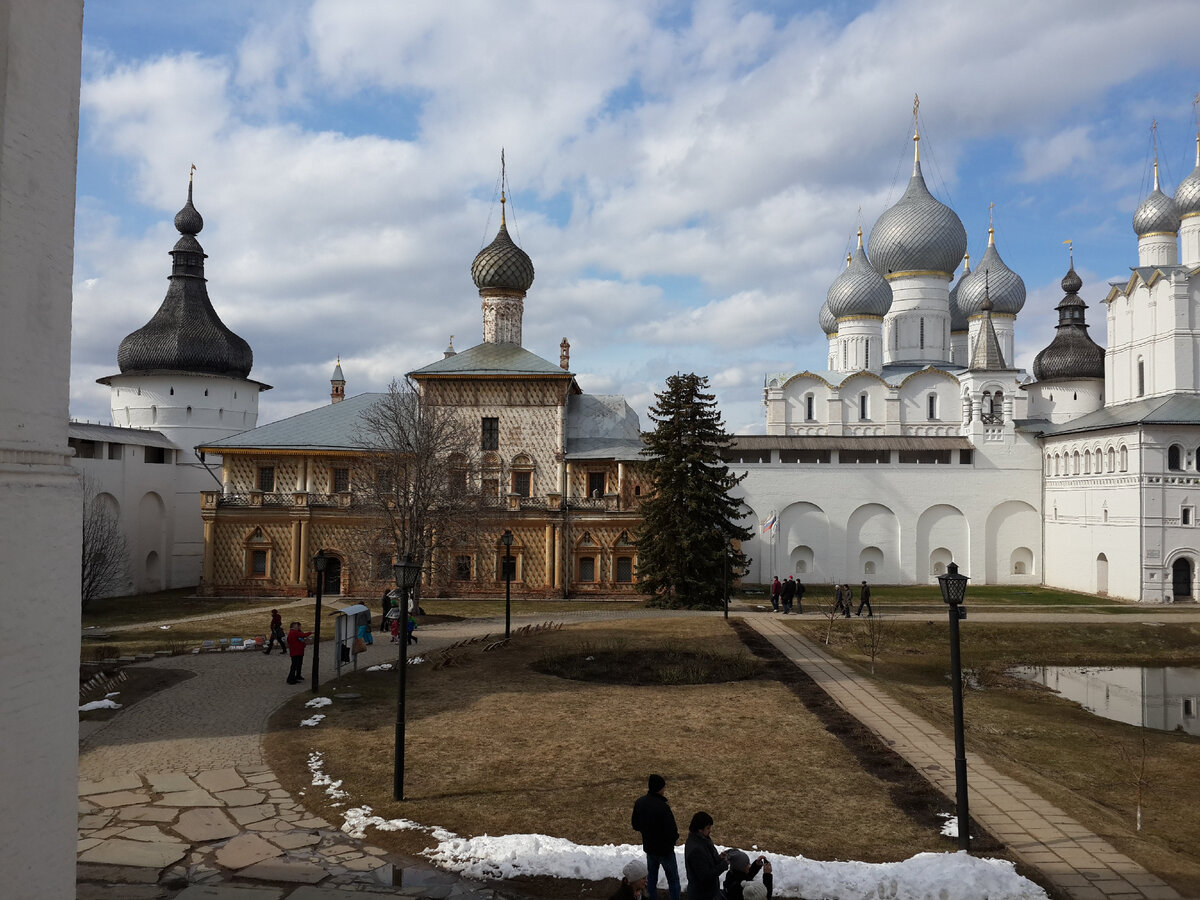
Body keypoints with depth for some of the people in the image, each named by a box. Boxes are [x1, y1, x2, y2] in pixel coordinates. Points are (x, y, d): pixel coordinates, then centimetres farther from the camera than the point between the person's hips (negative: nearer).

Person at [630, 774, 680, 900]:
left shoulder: (640, 802, -10)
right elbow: (672, 833, -26)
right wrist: (675, 834, -5)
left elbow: (635, 826, 2)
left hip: (649, 847, 6)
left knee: (651, 876, 23)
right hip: (665, 849, -6)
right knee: (673, 879, 12)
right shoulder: (663, 807, -31)